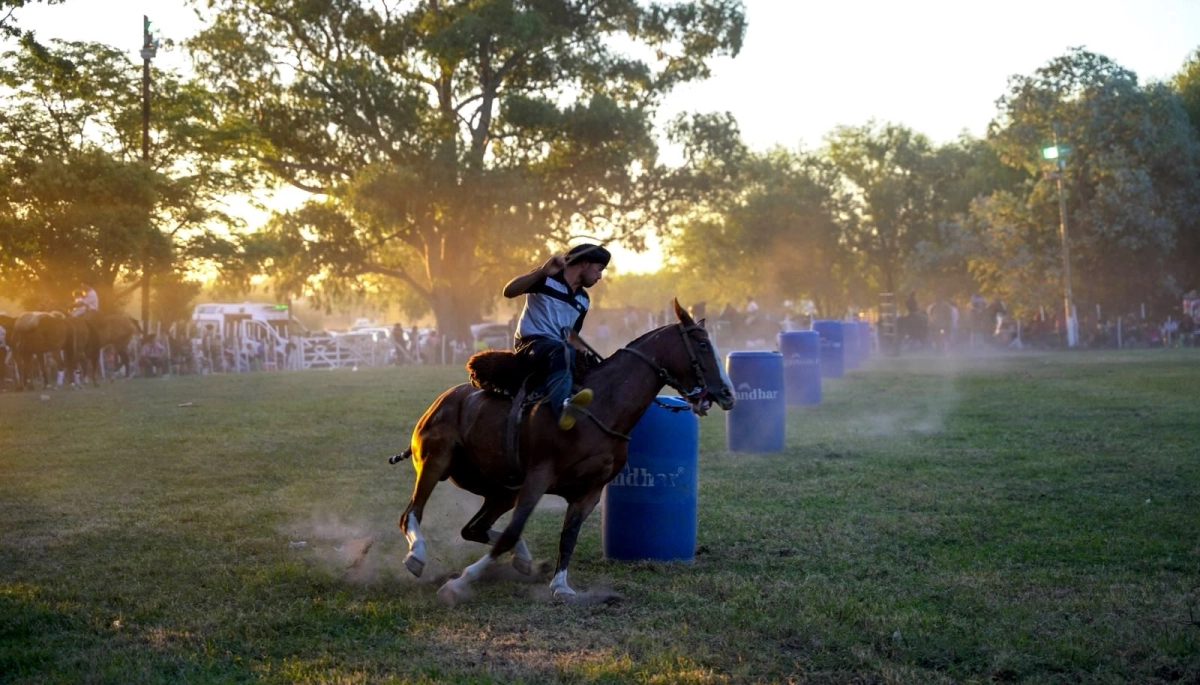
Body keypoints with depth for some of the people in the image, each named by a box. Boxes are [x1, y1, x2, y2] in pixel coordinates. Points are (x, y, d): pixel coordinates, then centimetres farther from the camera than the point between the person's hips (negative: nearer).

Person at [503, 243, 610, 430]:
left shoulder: (583, 300, 18)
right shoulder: (546, 278, -3)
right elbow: (508, 292, -16)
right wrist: (542, 271, -26)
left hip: (560, 349, 9)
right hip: (531, 343, -9)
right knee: (562, 352, -39)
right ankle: (563, 406, -65)